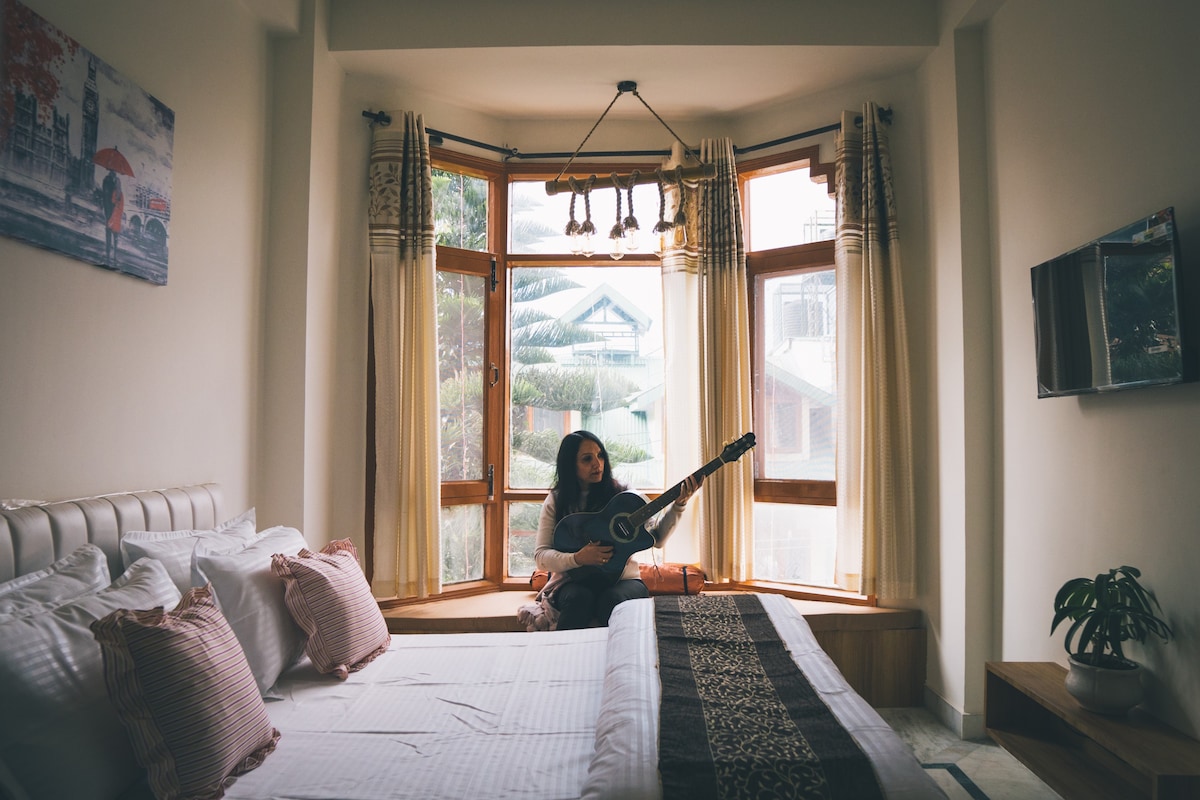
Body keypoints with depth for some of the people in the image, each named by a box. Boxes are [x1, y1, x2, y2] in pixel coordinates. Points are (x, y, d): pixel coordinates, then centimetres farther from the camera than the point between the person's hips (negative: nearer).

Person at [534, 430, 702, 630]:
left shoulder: (621, 494, 3)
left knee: (613, 599, -33)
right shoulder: (556, 502, 2)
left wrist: (679, 504, -15)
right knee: (579, 599, -34)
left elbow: (656, 537, -1)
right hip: (574, 581, 0)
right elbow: (541, 556, -3)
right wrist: (578, 558, -20)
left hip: (622, 578, 0)